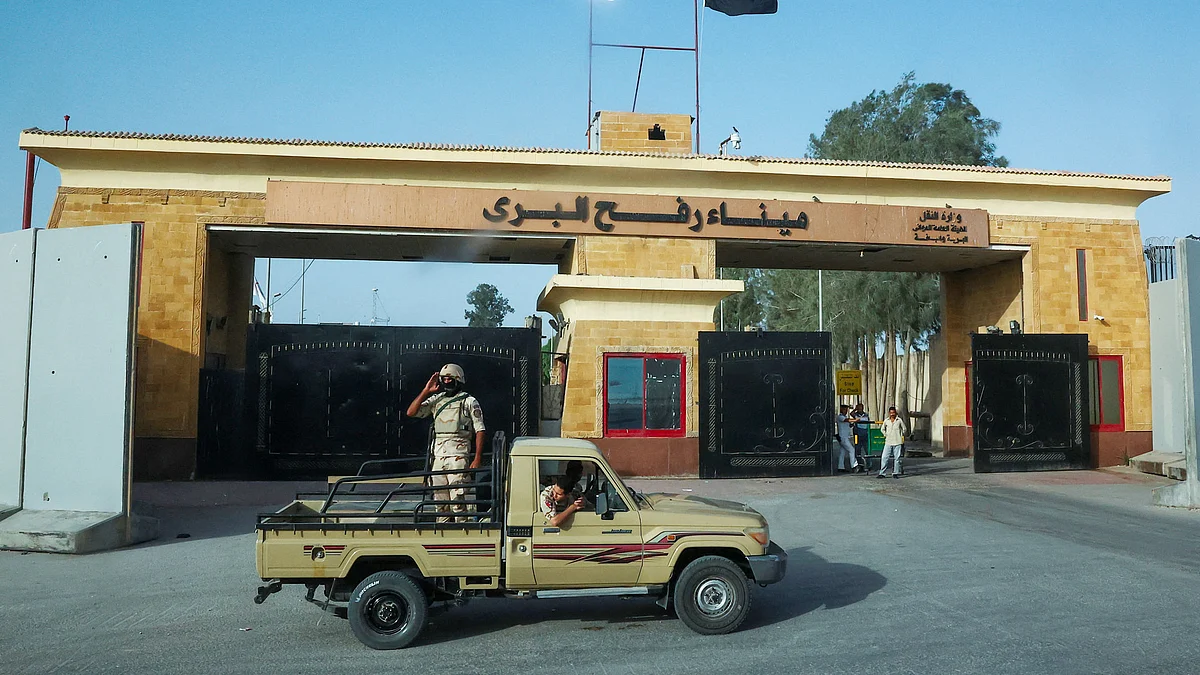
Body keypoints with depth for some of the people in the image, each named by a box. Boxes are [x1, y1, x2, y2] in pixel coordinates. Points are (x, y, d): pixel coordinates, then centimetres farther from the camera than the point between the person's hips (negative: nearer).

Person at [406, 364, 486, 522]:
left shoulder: (469, 401, 3)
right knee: (440, 502, 8)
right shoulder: (436, 399, 16)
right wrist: (426, 391, 2)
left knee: (457, 501, -10)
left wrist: (478, 459, -10)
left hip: (458, 456, -5)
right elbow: (411, 412, 7)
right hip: (437, 455, 5)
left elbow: (480, 430, -1)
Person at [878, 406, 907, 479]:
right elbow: (882, 429, 20)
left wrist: (901, 436, 9)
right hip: (888, 442, 1)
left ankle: (895, 473, 10)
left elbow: (904, 429, 13)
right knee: (884, 457, -5)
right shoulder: (886, 421, 5)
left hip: (897, 443, -1)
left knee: (896, 458, 1)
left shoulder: (899, 420, 1)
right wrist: (885, 435, 9)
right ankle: (882, 473, -1)